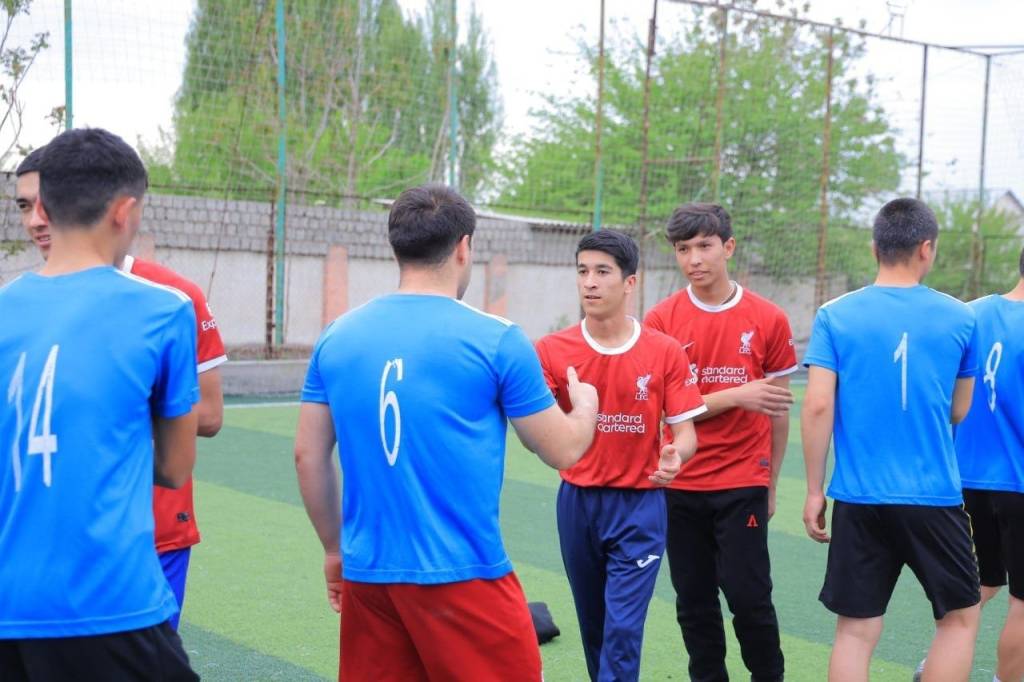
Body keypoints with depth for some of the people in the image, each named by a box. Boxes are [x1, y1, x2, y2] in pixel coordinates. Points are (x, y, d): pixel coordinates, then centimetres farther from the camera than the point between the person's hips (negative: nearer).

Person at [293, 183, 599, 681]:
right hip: (462, 574, -4)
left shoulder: (337, 338, 4)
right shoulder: (496, 339, -8)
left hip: (367, 572, 5)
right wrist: (585, 406, 22)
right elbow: (563, 452, 0)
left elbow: (308, 456, 9)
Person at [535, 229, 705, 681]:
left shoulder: (665, 353, -7)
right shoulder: (552, 350, -4)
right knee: (593, 624, 16)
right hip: (577, 502, 2)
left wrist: (676, 456, -26)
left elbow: (685, 433, -4)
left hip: (640, 506, -2)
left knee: (623, 627, -7)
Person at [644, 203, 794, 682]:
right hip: (681, 486, 2)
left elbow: (779, 410, 6)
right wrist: (735, 396, -18)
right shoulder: (661, 320, -2)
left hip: (743, 484, -1)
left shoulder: (768, 319, -2)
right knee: (694, 602, 9)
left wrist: (771, 482, 8)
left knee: (749, 596, -4)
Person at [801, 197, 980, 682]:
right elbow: (959, 412, 10)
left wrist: (814, 491, 0)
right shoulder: (958, 317, 0)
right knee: (960, 618, 17)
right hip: (935, 498, -1)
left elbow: (817, 408, -8)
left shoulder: (835, 316, -2)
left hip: (858, 499, 1)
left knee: (856, 631, 7)